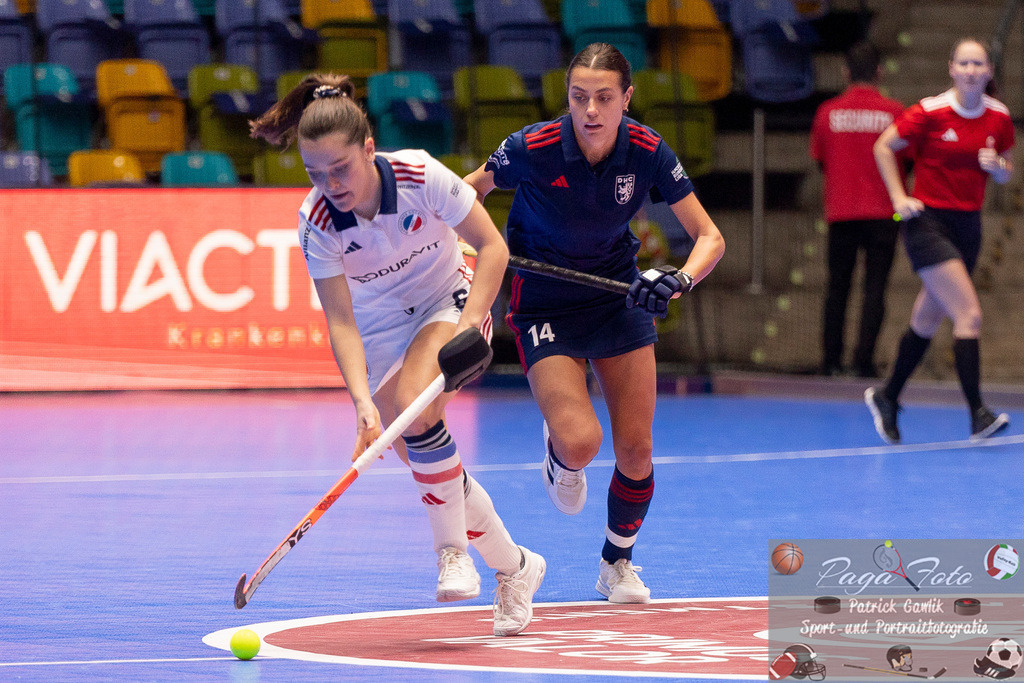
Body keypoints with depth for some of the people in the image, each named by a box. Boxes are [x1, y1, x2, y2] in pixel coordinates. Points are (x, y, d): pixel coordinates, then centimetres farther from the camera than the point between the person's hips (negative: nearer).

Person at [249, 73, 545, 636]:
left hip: (450, 303, -3)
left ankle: (453, 550, -18)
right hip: (381, 332, 3)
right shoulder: (315, 221, -22)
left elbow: (492, 246, -16)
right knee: (428, 468, -2)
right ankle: (513, 567, 22)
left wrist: (469, 321, -28)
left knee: (414, 401, -32)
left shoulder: (421, 177, -26)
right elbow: (340, 321, -22)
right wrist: (362, 402, -35)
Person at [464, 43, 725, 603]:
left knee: (635, 449, -3)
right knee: (580, 442, -21)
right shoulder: (533, 149, -23)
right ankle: (557, 454, 19)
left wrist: (681, 279, -31)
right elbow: (471, 190, -2)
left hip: (620, 296, 3)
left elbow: (709, 236, -12)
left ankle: (617, 564, 25)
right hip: (545, 303, -3)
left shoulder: (647, 152, -17)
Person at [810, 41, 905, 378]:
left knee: (837, 287, 10)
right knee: (875, 287, -1)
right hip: (882, 212, -2)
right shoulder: (893, 112, -4)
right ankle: (864, 359, -10)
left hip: (840, 213, 2)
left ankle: (831, 359, 8)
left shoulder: (827, 112, 0)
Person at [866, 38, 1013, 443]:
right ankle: (978, 415, -19)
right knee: (969, 315, -18)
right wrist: (899, 198, -7)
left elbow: (1006, 174, 14)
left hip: (968, 226, 6)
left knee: (926, 322, 15)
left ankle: (886, 398, 33)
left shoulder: (999, 117, 2)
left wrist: (997, 166, -9)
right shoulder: (930, 112, -13)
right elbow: (883, 148, -1)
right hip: (928, 222, -6)